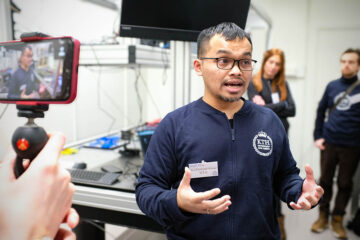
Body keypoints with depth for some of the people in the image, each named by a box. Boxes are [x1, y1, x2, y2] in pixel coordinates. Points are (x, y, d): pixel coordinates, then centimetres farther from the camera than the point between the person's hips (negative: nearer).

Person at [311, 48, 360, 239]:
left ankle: (337, 219, 24)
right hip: (329, 143, 2)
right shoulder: (332, 86, 5)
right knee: (325, 180, 10)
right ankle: (323, 216, 26)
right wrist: (317, 136, 5)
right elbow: (321, 111, 11)